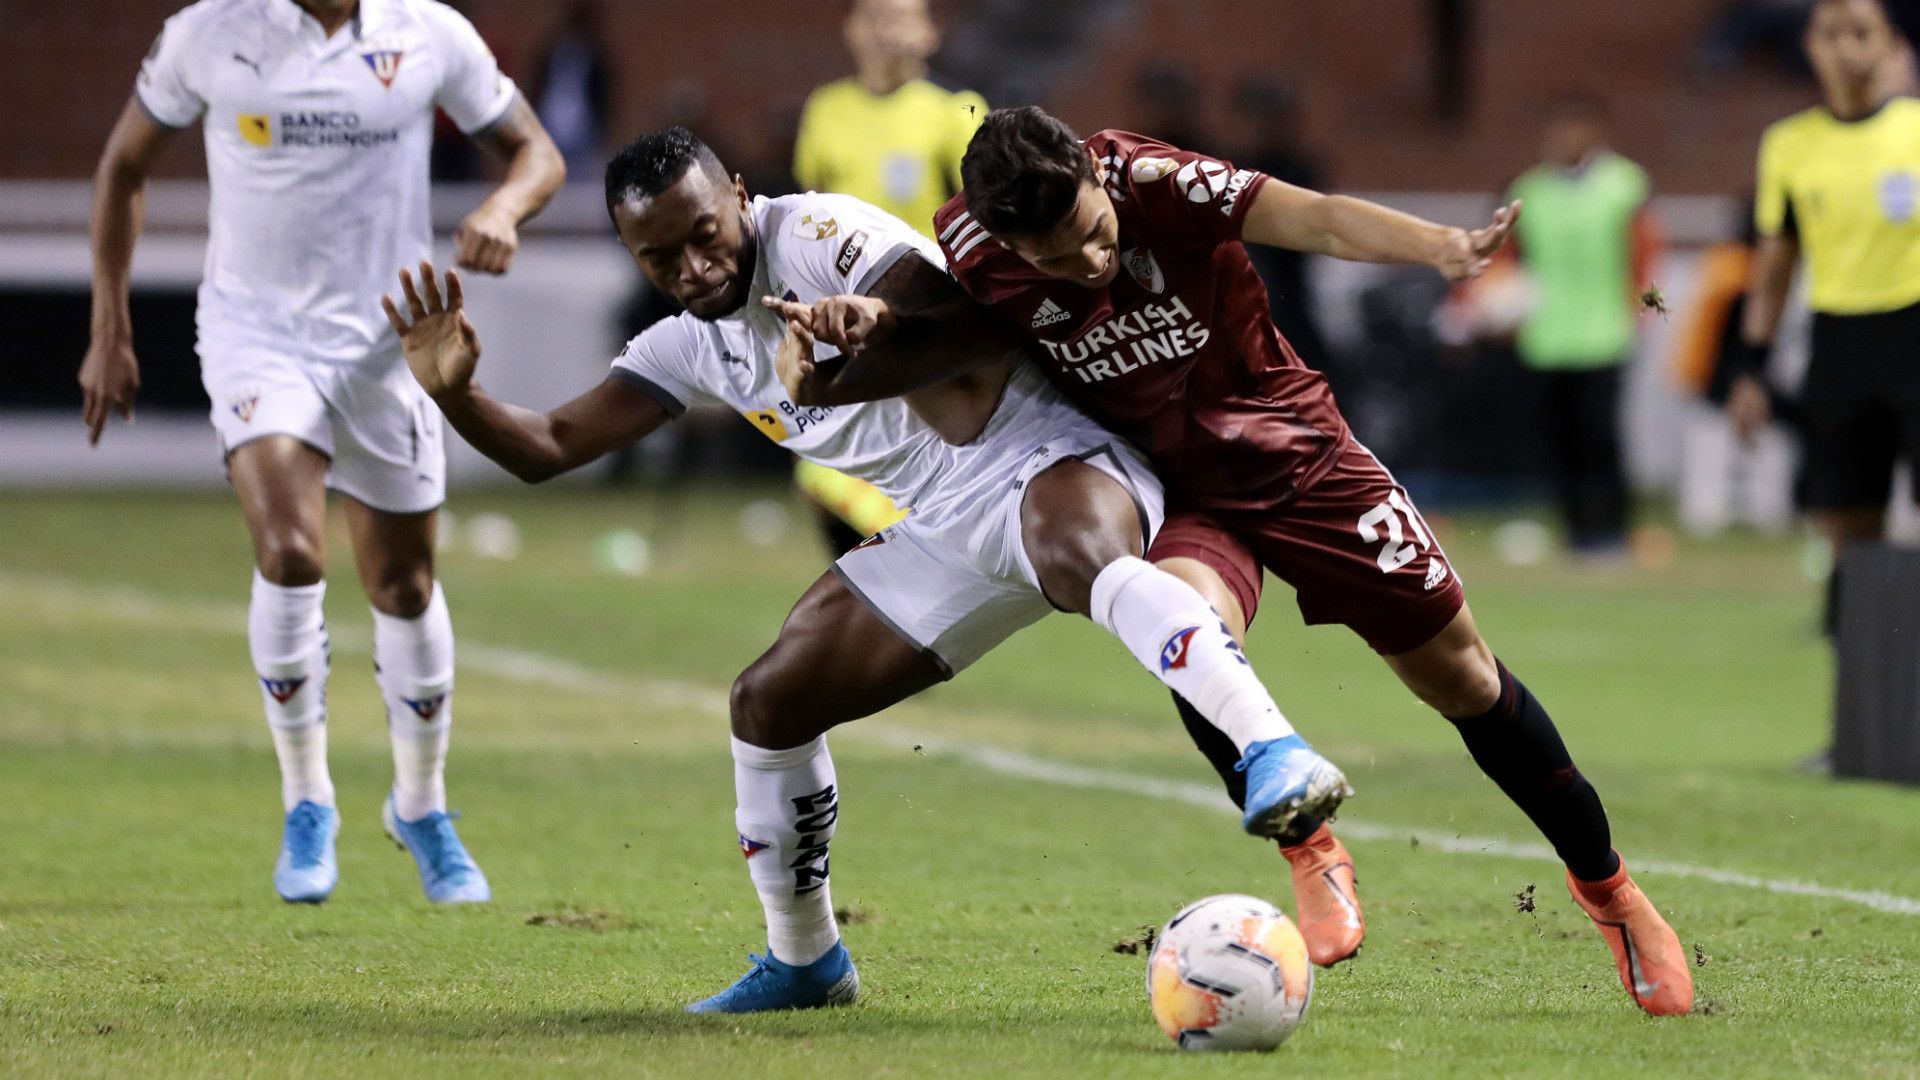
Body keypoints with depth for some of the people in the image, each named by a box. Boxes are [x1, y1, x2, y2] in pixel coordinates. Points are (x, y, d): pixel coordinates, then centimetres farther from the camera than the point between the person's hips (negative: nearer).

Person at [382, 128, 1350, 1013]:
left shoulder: (815, 233, -12)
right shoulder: (691, 346, 13)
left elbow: (960, 325, -25)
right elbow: (549, 448, 15)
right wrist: (453, 393, -4)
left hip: (1048, 465, -9)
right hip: (949, 533, 9)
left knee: (1081, 554, -43)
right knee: (769, 700, 6)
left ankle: (1274, 754, -59)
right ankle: (805, 962, 24)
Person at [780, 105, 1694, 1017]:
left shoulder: (1154, 182, -27)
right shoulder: (972, 249, -19)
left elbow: (1319, 220, -35)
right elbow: (927, 346, 2)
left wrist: (1441, 248, -52)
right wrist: (864, 324, -21)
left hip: (1294, 451, -1)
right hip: (1180, 495, 1)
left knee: (1456, 672, 5)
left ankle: (1604, 885, 27)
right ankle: (1310, 854, -6)